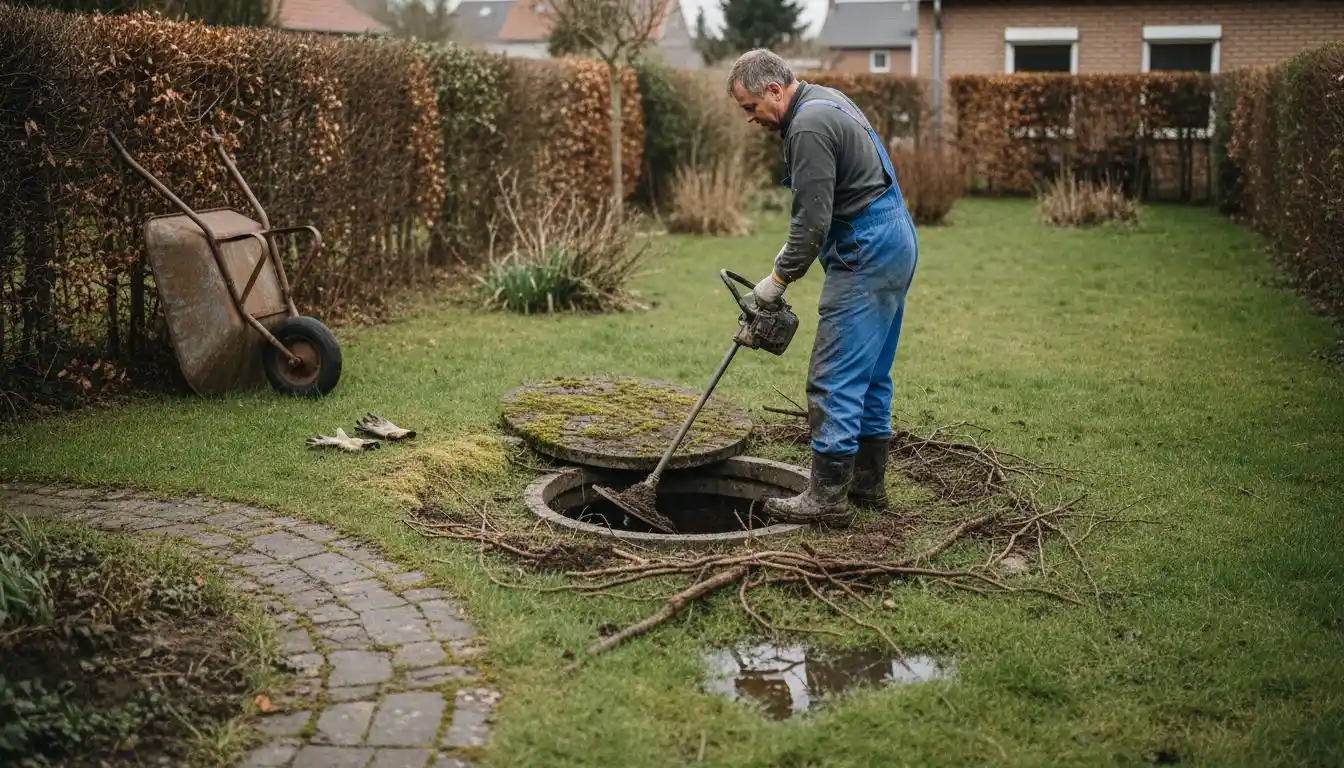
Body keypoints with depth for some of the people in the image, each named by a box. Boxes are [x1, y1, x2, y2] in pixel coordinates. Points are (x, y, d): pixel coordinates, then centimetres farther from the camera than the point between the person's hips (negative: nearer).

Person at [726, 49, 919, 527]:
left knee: (834, 379, -8)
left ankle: (828, 497, -4)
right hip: (896, 242, 11)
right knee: (872, 374, 15)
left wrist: (778, 279, -10)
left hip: (866, 255, -11)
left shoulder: (808, 127, -17)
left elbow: (814, 220, -20)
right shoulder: (826, 101, 16)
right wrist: (791, 249, 19)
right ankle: (868, 483, 24)